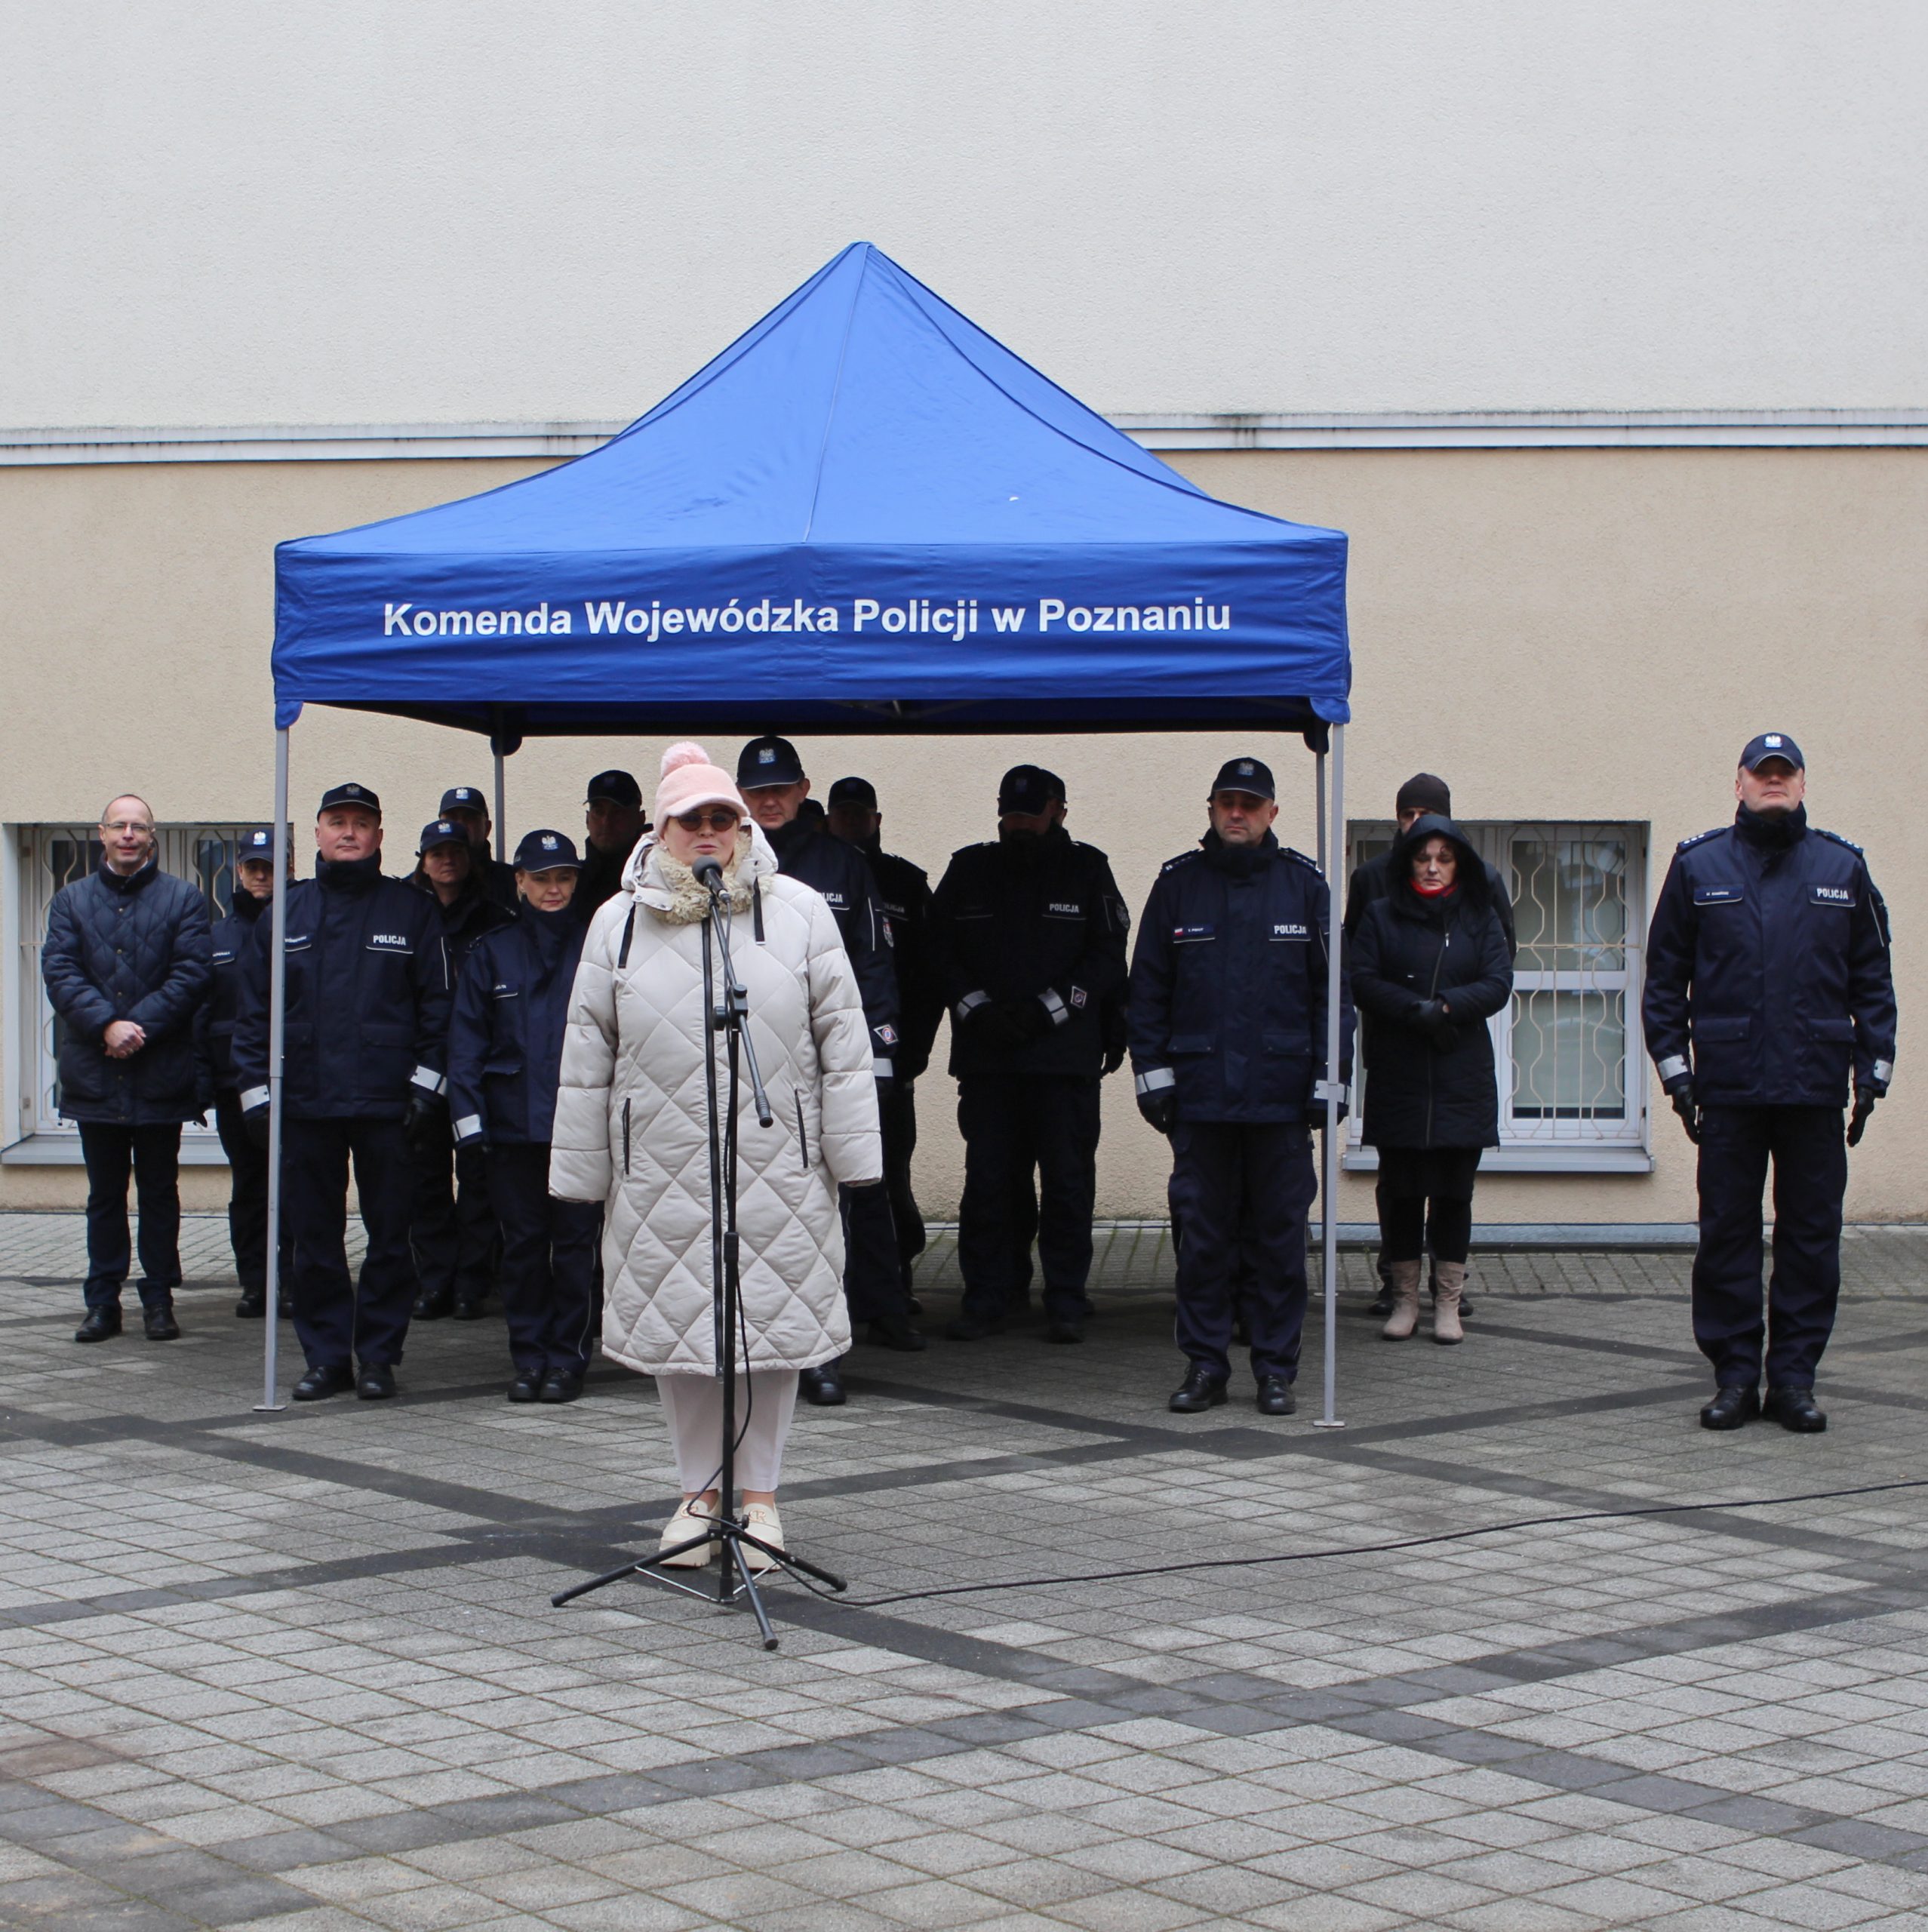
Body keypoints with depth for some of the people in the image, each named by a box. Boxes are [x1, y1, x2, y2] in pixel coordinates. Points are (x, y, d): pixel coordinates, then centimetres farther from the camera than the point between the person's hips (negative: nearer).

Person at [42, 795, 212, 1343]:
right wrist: (106, 1025, -17)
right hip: (94, 1072, 2)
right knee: (105, 1194, 9)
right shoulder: (72, 900, 9)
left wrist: (137, 1027, -16)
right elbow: (59, 972, -3)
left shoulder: (183, 899, 3)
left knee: (159, 1193, 5)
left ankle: (159, 1299, 11)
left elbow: (192, 973, -7)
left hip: (161, 1073, -2)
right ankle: (103, 1303, 13)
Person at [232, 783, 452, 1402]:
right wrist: (256, 1091, 2)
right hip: (304, 1102, 2)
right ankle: (326, 1357, 14)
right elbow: (255, 1009, 10)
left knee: (389, 1236, 3)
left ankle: (378, 1356, 12)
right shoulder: (285, 913, 10)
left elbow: (437, 1003, 2)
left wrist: (428, 1085, -5)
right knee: (314, 1239, 6)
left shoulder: (413, 911, 4)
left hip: (386, 1103, -2)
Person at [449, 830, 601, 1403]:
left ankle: (567, 1358, 8)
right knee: (523, 1243, 5)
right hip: (513, 1121, 2)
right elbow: (467, 1039, 7)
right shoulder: (492, 953, 10)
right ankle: (529, 1357, 13)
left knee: (576, 1242, -1)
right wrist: (469, 1117, -2)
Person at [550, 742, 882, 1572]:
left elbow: (843, 1039, 5)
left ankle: (759, 1495, 18)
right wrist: (581, 1170, 8)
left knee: (774, 1322, 3)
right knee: (675, 1322, 5)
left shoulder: (799, 912, 5)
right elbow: (586, 1059, 10)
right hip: (659, 1169, 1)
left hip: (777, 1167, -1)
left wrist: (852, 1154, 1)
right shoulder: (619, 923, 8)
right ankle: (700, 1490, 21)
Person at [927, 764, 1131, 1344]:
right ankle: (986, 1298, 10)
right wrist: (976, 1008, -6)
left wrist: (1049, 1008, -11)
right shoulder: (969, 870, 12)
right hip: (986, 1054, 2)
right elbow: (940, 948, 9)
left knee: (1067, 1181, 0)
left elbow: (1108, 958, 0)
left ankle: (1066, 1302, 8)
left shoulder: (1087, 871, 5)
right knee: (988, 1180, 2)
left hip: (1066, 1054, -2)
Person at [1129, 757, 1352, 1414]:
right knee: (1202, 1234, 3)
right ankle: (1205, 1366, 12)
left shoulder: (1304, 884, 6)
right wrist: (1152, 1072, 2)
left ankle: (1276, 1370, 12)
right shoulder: (1177, 884, 7)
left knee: (1279, 1235, 4)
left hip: (1281, 1092, 0)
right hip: (1199, 1090, 0)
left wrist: (1329, 1076, 0)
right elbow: (1148, 988, 9)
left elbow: (1331, 986, 6)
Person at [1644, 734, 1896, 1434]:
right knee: (1726, 1232, 3)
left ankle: (1794, 1376, 12)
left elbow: (1872, 979, 10)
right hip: (1728, 1087, -1)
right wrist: (1674, 1067, -1)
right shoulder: (1698, 866, 5)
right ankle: (1734, 1375, 12)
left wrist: (1873, 1070, 3)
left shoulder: (1843, 869, 8)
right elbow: (1664, 976, 6)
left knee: (1811, 1233, 4)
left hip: (1816, 1088, 1)